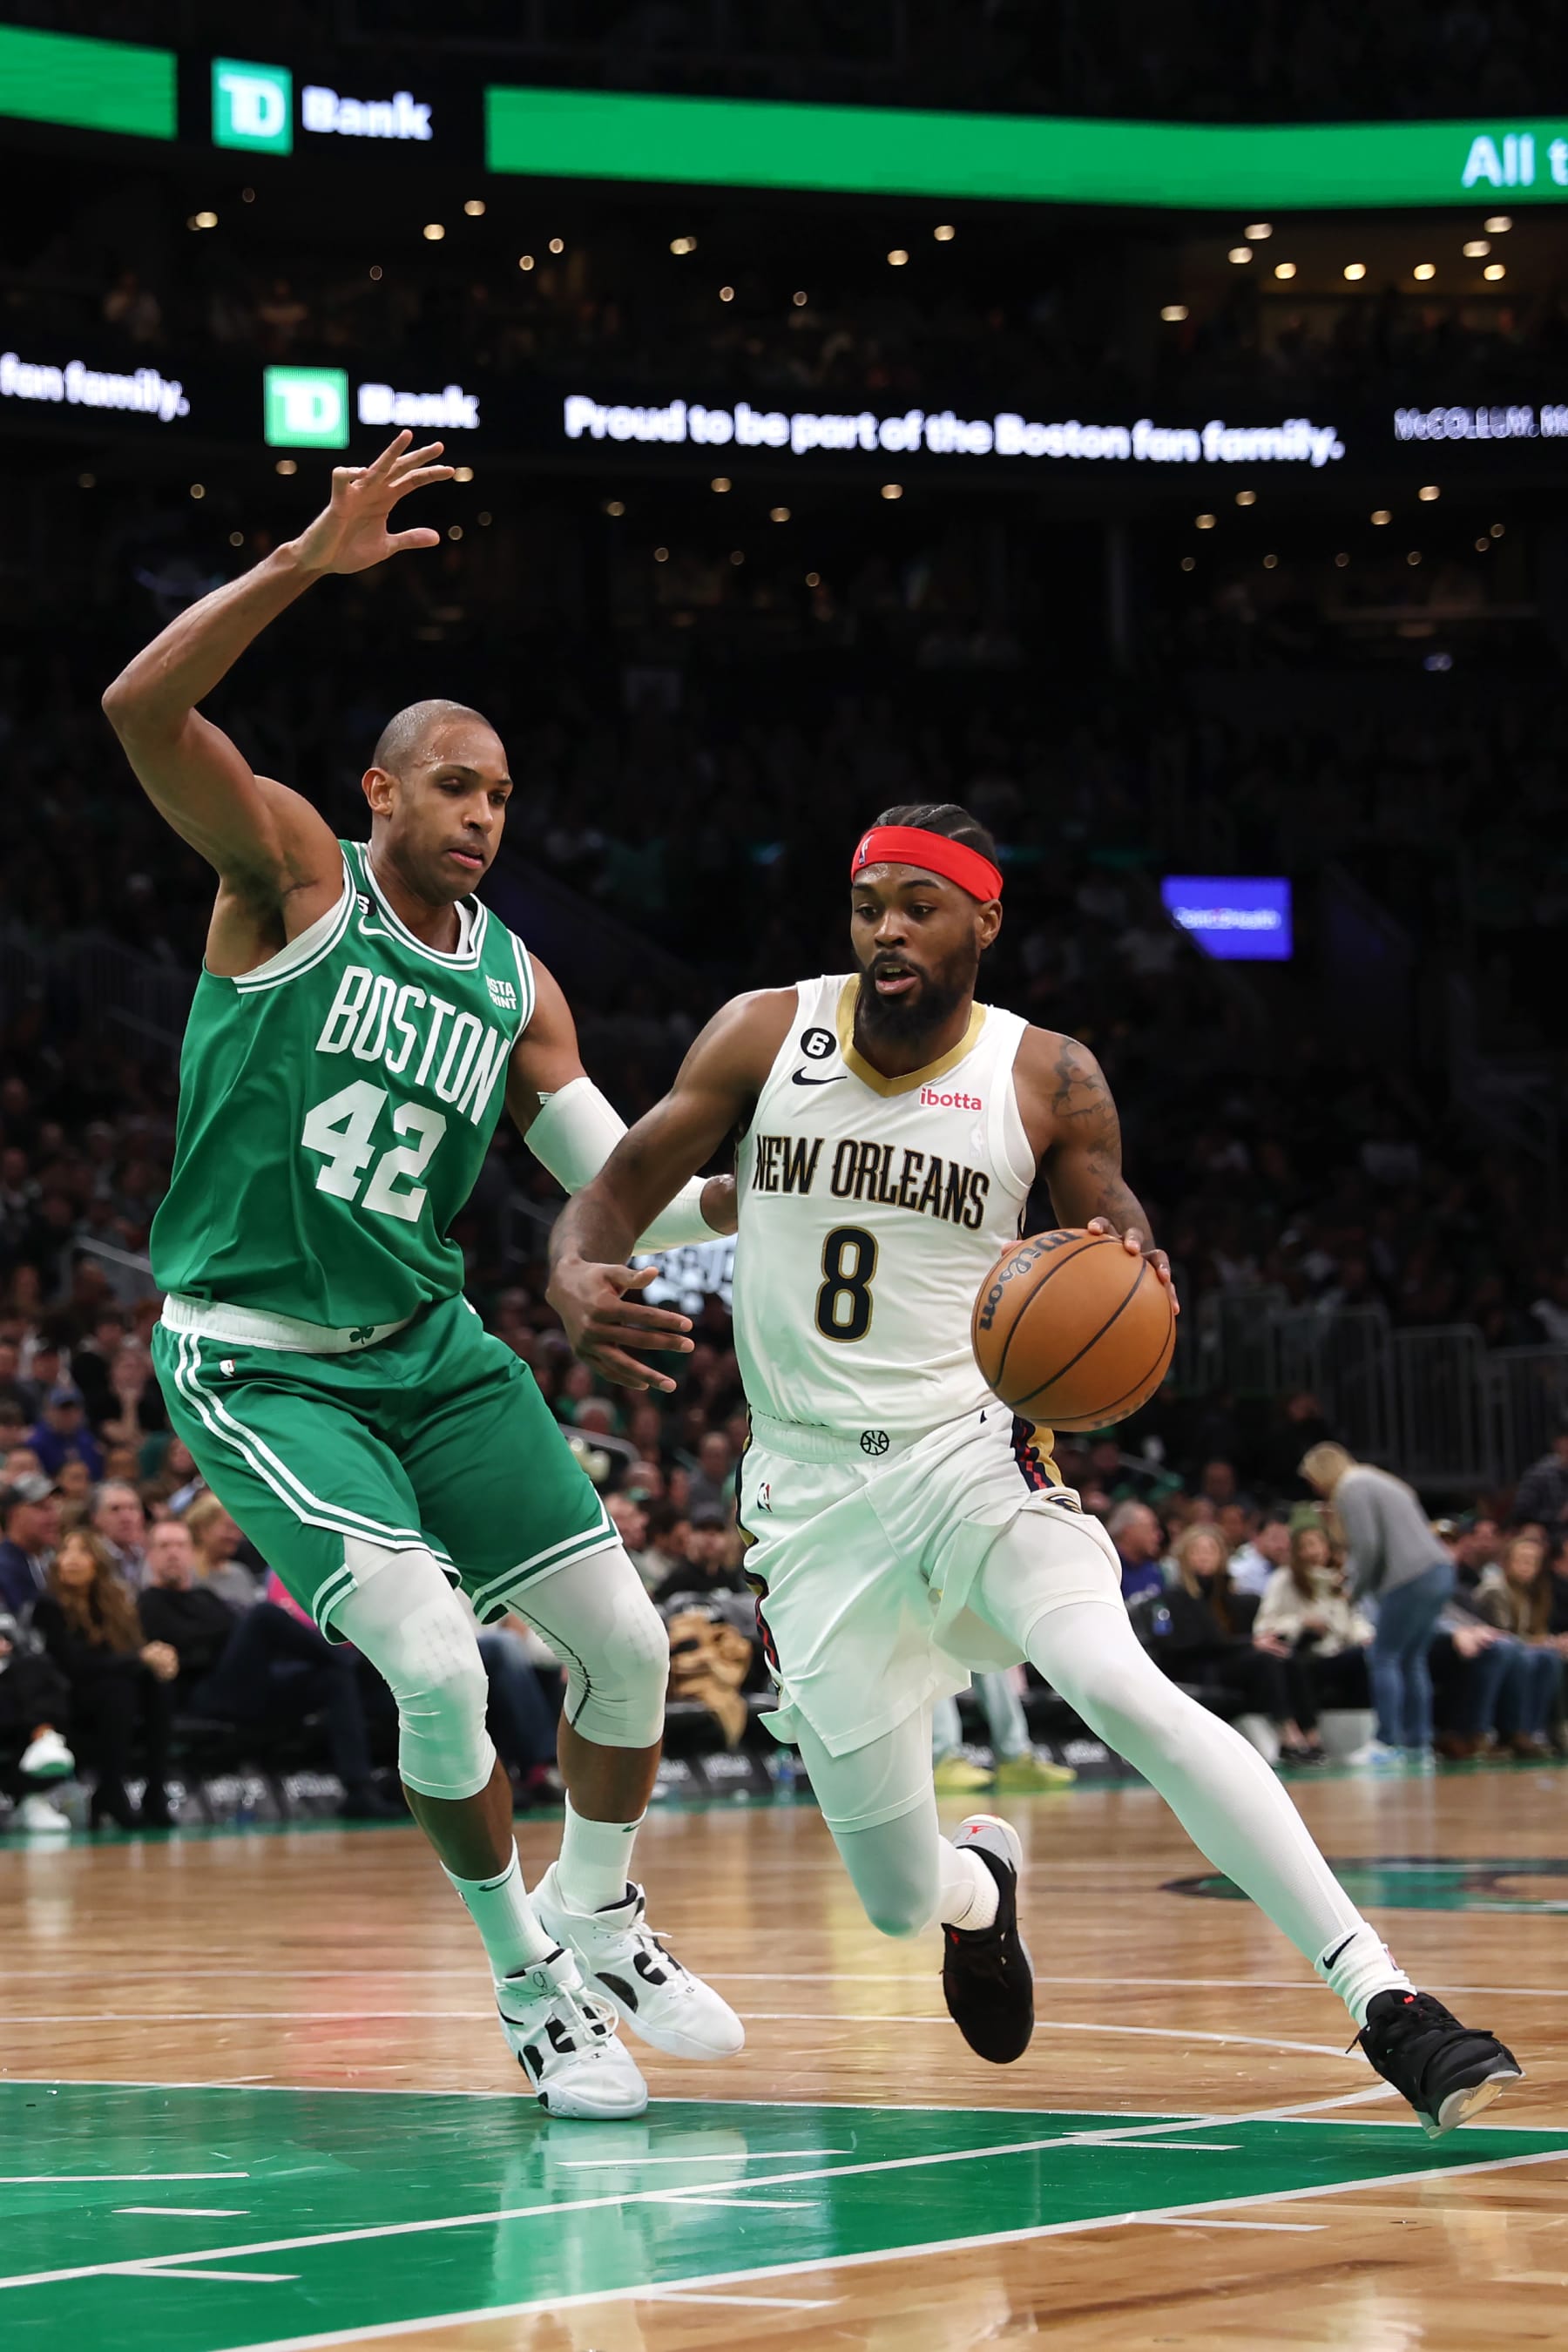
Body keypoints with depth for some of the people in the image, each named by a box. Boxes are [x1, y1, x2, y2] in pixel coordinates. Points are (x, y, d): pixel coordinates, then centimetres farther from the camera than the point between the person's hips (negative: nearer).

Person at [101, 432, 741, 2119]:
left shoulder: (512, 984, 8)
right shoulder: (292, 877, -7)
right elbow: (141, 711, -24)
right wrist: (309, 561, -32)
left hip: (427, 1346, 6)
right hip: (254, 1363, -6)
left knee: (623, 1638, 4)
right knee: (437, 1665, -21)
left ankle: (598, 1928, 30)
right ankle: (526, 1985, 1)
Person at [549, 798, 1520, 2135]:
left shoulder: (1049, 1080, -3)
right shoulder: (768, 1036, 0)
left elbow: (1123, 1247, 7)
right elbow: (620, 1191, 3)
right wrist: (578, 1283, -21)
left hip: (970, 1455, -2)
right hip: (813, 1497, 2)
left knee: (1122, 1688, -33)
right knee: (903, 1904, 2)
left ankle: (1383, 2000, -34)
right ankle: (982, 1885, 43)